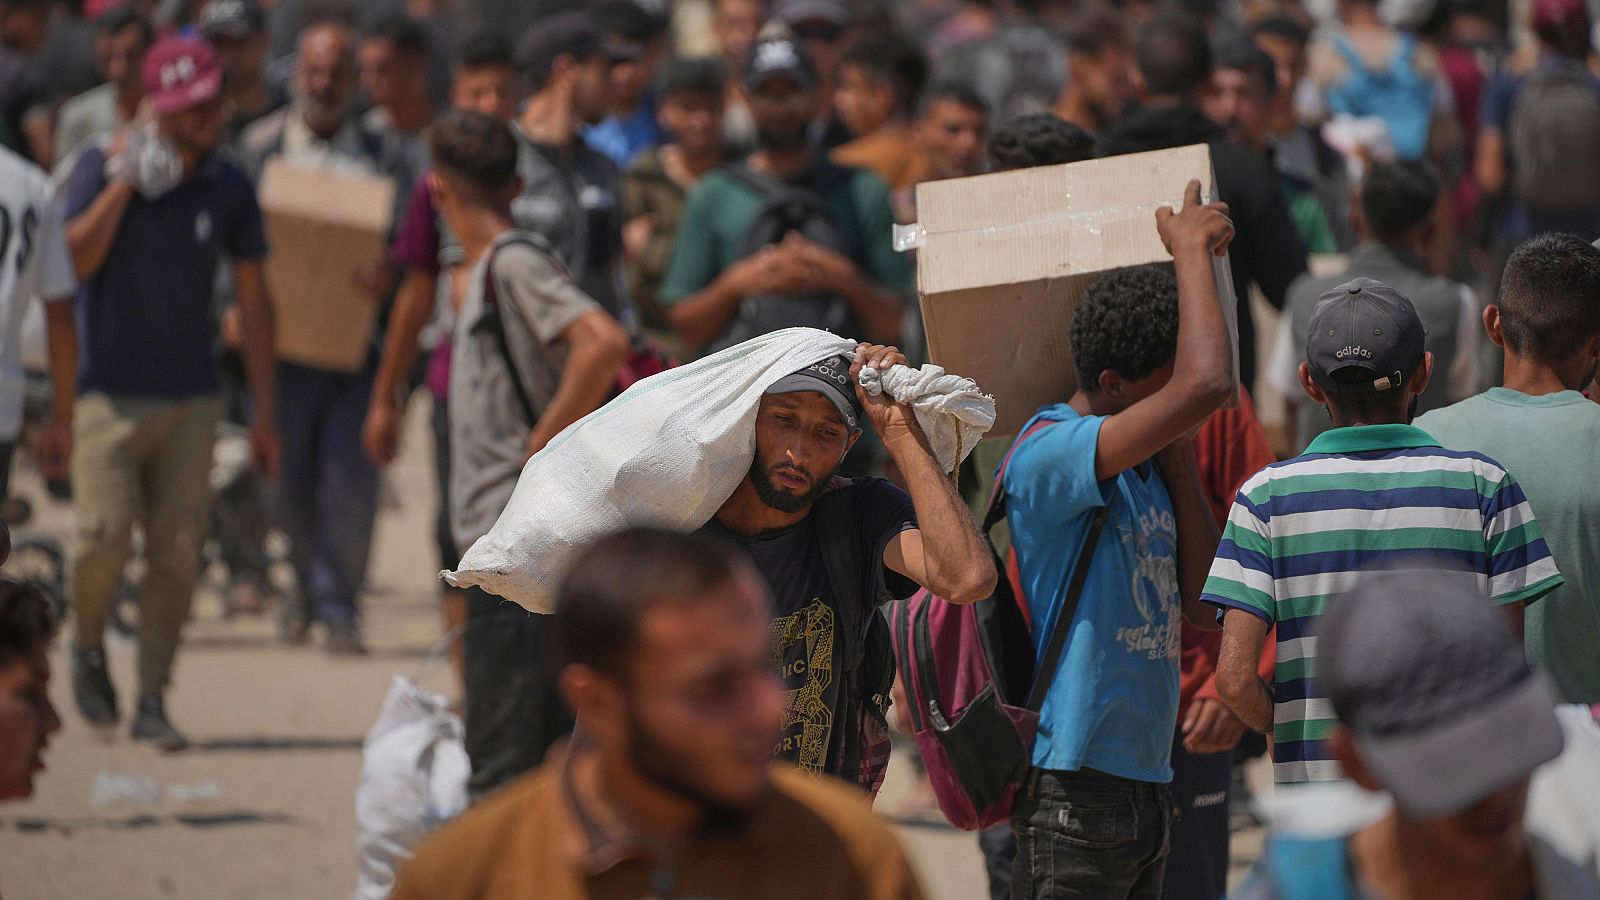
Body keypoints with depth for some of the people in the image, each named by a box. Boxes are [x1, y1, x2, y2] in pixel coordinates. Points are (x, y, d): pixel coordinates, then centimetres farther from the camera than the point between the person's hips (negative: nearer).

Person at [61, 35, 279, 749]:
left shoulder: (228, 188, 3)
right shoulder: (101, 167, -4)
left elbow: (253, 299, 9)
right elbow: (72, 261, -16)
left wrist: (265, 410, 7)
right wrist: (124, 183, -20)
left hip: (191, 397, 2)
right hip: (109, 390, -2)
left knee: (177, 550, -3)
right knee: (106, 537, -13)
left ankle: (152, 700, 7)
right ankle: (88, 646, 17)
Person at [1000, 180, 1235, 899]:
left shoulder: (1143, 466, 13)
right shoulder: (1047, 454, -16)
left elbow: (1200, 605, 8)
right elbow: (1203, 385, -27)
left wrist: (1177, 450, 7)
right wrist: (1191, 248, -12)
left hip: (1146, 780, 9)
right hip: (1073, 787, -9)